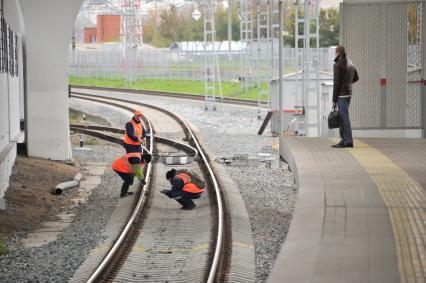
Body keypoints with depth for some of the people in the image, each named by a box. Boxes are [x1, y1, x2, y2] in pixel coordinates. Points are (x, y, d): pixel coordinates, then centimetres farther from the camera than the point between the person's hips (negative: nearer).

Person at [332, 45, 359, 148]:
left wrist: (334, 100, -12)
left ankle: (348, 141, -7)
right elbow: (356, 77, 24)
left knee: (344, 118, -7)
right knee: (342, 118, 15)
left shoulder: (338, 64, -14)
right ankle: (344, 140, 18)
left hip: (341, 95, -9)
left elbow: (336, 83, -15)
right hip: (349, 93, 9)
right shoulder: (350, 63, 12)